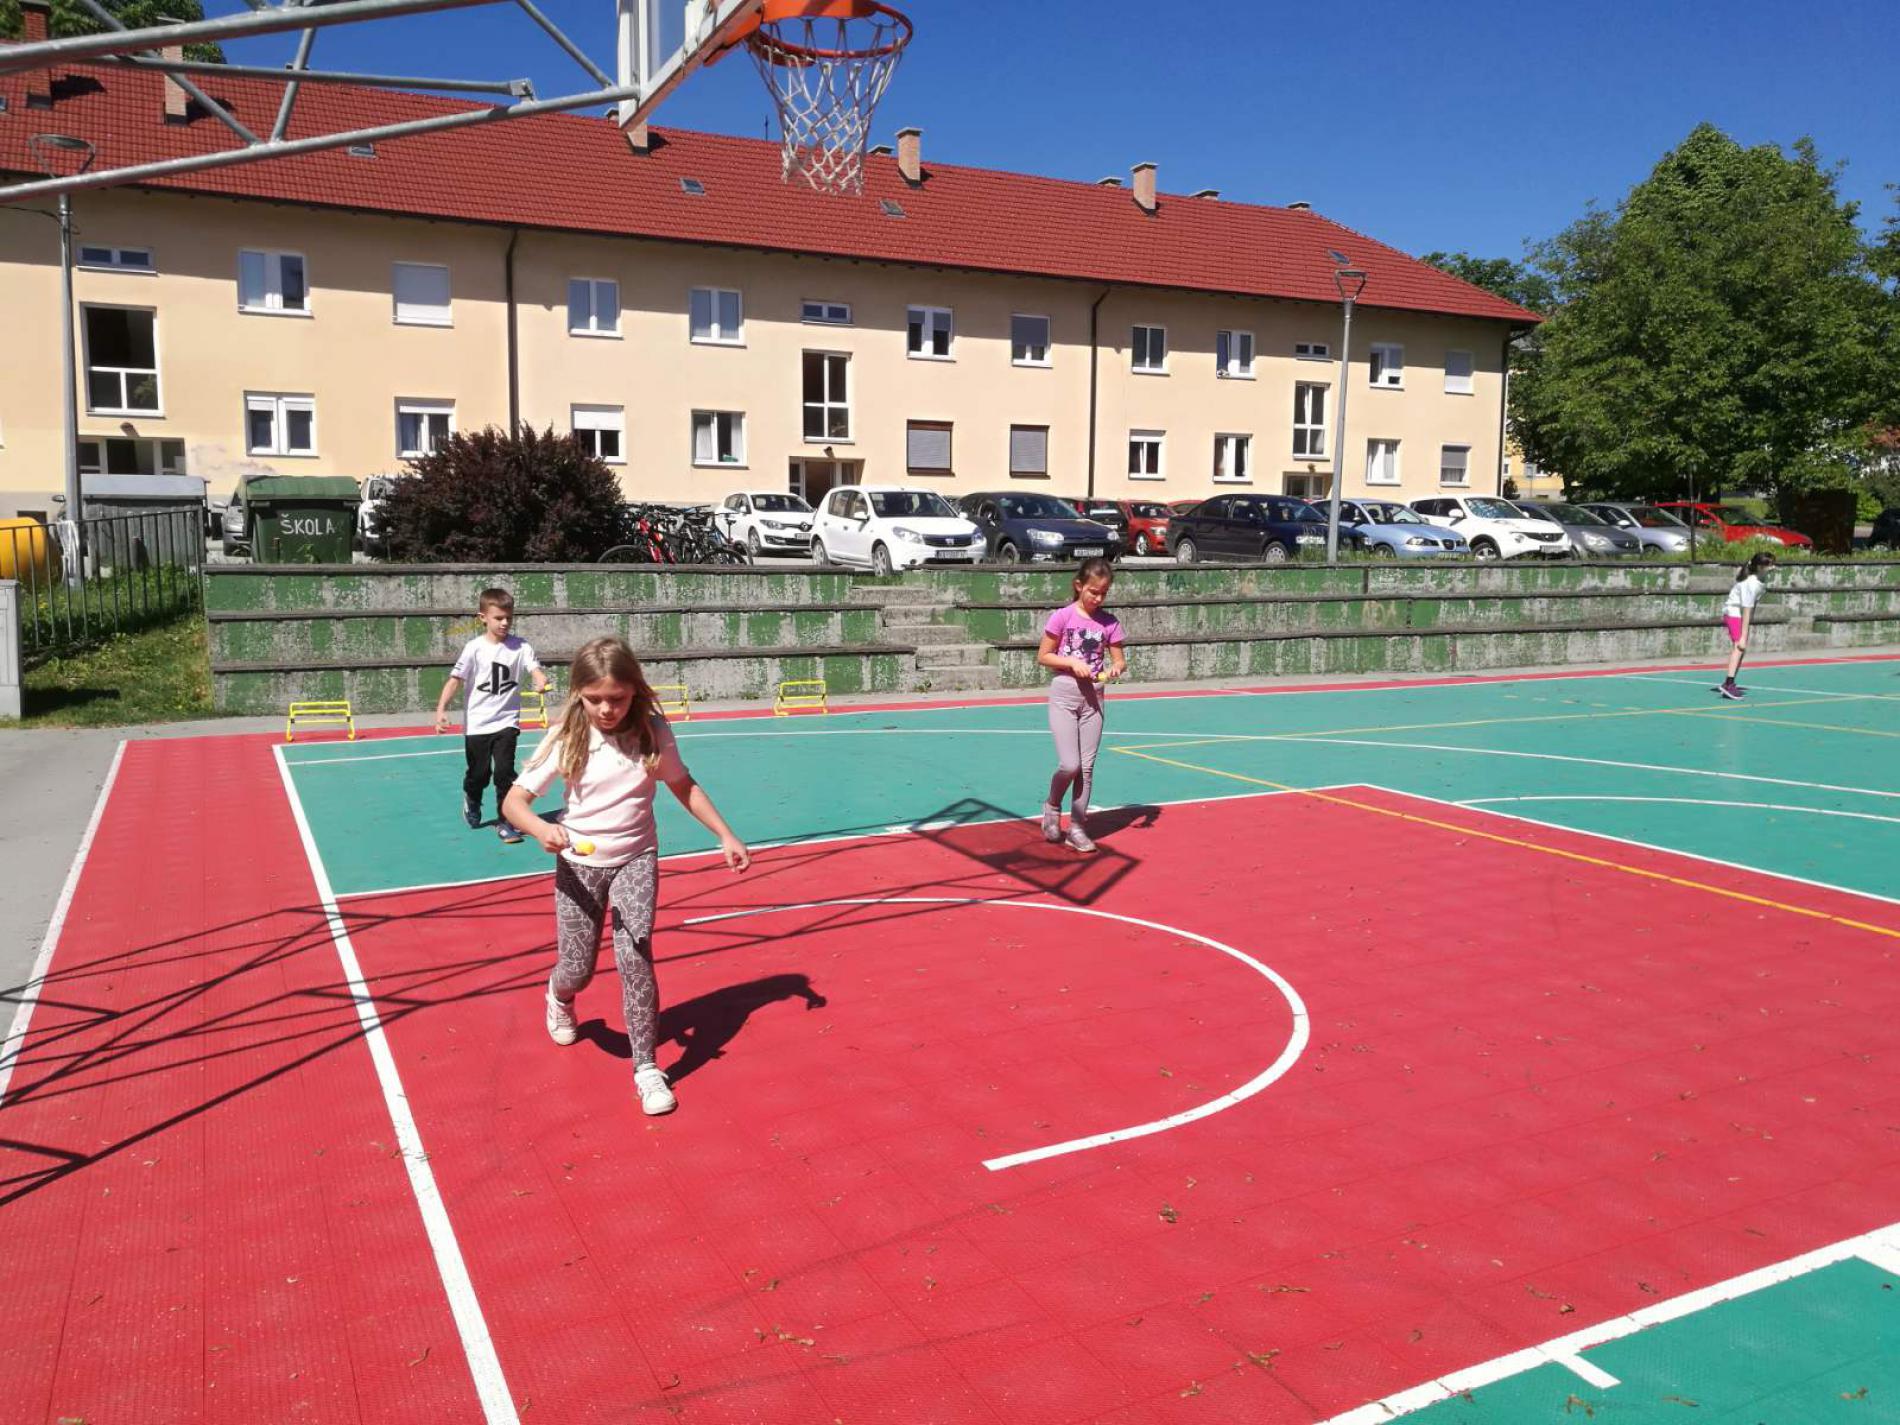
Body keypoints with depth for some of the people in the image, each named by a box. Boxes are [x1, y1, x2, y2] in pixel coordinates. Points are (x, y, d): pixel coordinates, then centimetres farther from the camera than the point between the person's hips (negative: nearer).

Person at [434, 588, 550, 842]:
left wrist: (541, 680, -44)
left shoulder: (520, 646, -6)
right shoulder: (474, 648, -8)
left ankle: (505, 821, 5)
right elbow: (455, 680, -8)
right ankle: (471, 801, 45)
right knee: (479, 773, 12)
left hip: (507, 721, 0)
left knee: (504, 772, -9)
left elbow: (534, 668, -20)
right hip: (477, 723, 0)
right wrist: (441, 709, -18)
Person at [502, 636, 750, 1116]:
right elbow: (515, 800, -13)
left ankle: (645, 1067, -2)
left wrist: (725, 836, 3)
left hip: (636, 860, 0)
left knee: (635, 958, -16)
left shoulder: (653, 733, -10)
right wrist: (541, 828, -35)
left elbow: (683, 785, 6)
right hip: (579, 864, 0)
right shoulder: (566, 740, -14)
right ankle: (559, 997, 45)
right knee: (578, 969, 5)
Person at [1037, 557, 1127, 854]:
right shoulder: (1062, 617, -7)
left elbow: (1119, 660, 7)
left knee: (1086, 767, 4)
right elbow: (1043, 656, -3)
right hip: (1063, 695, -3)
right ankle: (1052, 807, 17)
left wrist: (1117, 668, -16)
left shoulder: (1110, 622, 1)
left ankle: (1077, 828, 14)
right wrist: (1072, 663, -17)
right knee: (1069, 764, -12)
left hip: (1093, 698, 3)